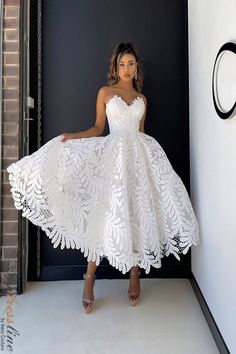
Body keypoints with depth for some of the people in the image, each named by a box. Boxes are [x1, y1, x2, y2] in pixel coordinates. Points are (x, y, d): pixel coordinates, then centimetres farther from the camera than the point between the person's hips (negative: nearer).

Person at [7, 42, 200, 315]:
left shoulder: (142, 98, 16)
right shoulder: (105, 92, 8)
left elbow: (141, 132, 17)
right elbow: (98, 128, 5)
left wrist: (149, 157, 14)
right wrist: (71, 136, -8)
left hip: (139, 156, 3)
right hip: (114, 154, -3)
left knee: (138, 214, 2)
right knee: (103, 213, -6)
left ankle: (135, 274, 15)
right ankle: (90, 276, 6)